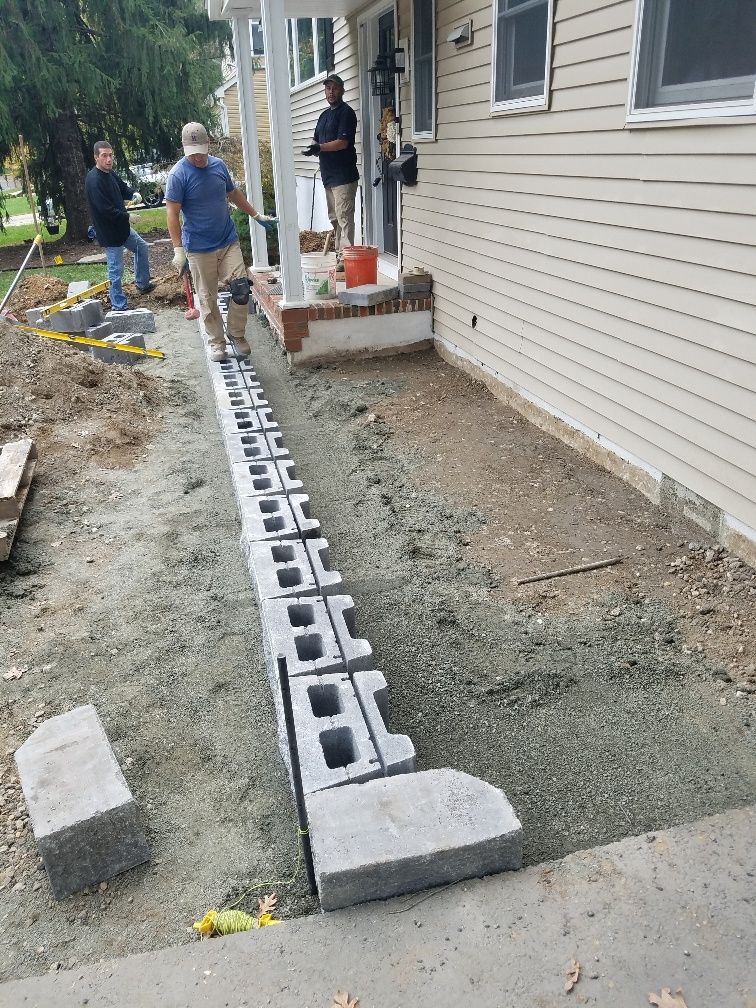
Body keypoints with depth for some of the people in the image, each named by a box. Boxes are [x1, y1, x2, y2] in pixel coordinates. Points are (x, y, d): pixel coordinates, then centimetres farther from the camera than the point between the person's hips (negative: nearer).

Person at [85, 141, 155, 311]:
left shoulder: (110, 173, 5)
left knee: (141, 247, 26)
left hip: (121, 226, 10)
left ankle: (142, 284, 40)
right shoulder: (94, 180, -23)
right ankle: (120, 308, 6)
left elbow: (123, 188, 20)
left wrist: (134, 194, -4)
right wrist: (127, 217, -17)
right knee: (116, 271, -3)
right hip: (109, 232, -10)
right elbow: (106, 210, -28)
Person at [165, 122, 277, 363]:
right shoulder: (178, 175, -11)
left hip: (229, 241, 4)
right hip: (199, 249, -4)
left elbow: (234, 194, 21)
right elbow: (172, 214, -12)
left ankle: (237, 335, 13)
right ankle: (216, 342, 19)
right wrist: (178, 250, -18)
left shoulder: (219, 165, 5)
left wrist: (257, 216, 24)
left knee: (241, 289, -5)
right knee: (208, 299, 5)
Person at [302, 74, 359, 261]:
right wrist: (312, 148, -2)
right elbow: (316, 140, 21)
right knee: (334, 218, 13)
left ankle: (346, 255, -14)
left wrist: (320, 147, -22)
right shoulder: (324, 115, 20)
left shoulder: (346, 112, -6)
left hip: (344, 175, -9)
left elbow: (343, 142, -16)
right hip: (328, 175, 9)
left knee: (344, 217, -12)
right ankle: (339, 253, 21)